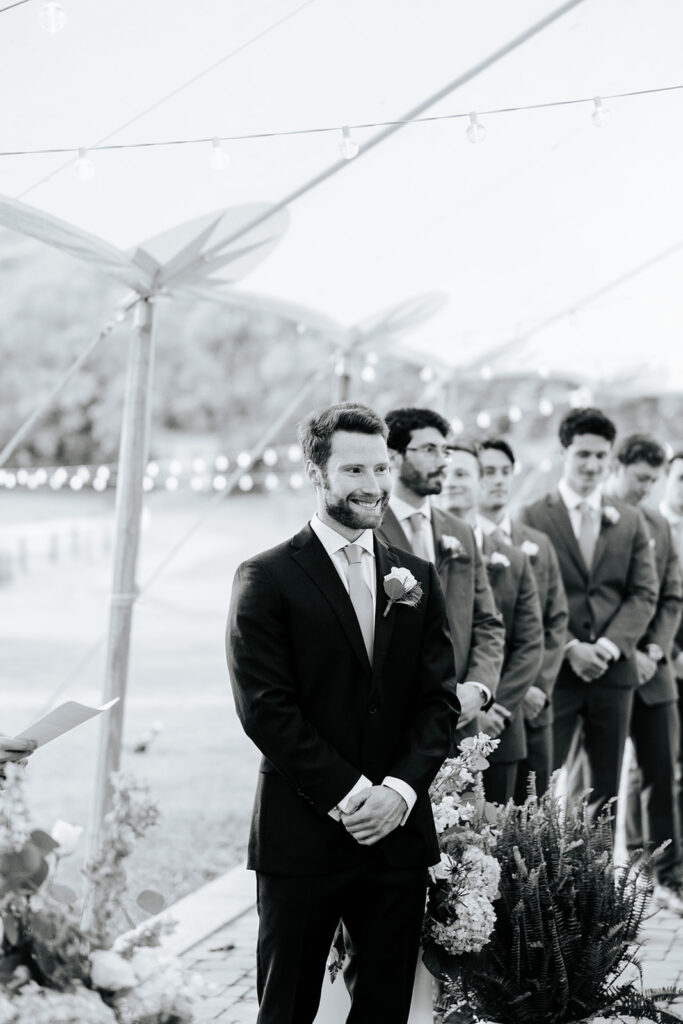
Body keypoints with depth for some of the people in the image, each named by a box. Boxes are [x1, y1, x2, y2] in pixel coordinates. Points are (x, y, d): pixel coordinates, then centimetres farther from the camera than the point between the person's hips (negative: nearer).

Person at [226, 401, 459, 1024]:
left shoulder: (417, 579, 11)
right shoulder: (267, 579, -4)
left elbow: (440, 699, 6)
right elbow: (265, 709, -10)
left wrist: (399, 790, -9)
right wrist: (347, 795, -14)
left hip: (398, 831, 4)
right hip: (303, 834, -4)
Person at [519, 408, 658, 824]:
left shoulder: (631, 521, 11)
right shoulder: (533, 518, -1)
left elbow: (644, 593, 6)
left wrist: (610, 644, -10)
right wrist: (569, 647, -14)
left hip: (614, 670, 4)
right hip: (554, 670, -3)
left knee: (607, 787, 9)